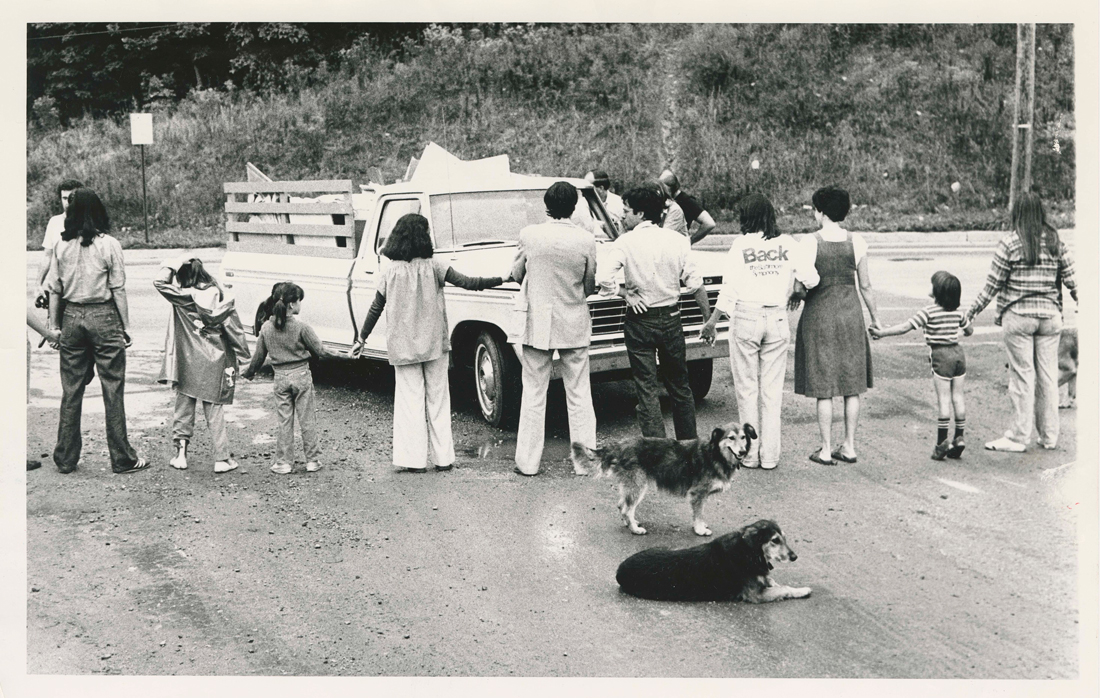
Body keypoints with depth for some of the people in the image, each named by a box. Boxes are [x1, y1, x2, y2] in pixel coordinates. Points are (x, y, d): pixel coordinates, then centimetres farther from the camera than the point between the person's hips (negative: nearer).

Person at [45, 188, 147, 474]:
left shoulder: (61, 245, 2)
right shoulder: (109, 245, -7)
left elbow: (54, 290, 4)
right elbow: (118, 289, -7)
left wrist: (54, 326, 11)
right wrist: (125, 327, 0)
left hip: (71, 317, 3)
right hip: (103, 316, -3)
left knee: (71, 390, 10)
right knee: (112, 388, 2)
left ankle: (65, 459, 16)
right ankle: (122, 458, 6)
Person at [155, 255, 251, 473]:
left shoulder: (183, 297, -9)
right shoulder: (219, 295, -4)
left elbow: (159, 282, 0)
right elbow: (233, 327, -2)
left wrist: (174, 264, 0)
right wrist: (244, 355, 5)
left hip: (188, 362, -1)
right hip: (215, 361, 1)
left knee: (184, 406, 13)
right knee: (214, 409, 6)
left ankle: (181, 453, 12)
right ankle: (222, 458, 4)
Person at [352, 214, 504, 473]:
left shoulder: (389, 272, -2)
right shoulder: (434, 266, -7)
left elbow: (375, 309, 2)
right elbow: (467, 283, -12)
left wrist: (361, 339, 12)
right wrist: (503, 279, -6)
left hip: (402, 346, 1)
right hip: (434, 344, -1)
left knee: (409, 400, 6)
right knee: (438, 400, 9)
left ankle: (413, 459, 4)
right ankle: (443, 457, 12)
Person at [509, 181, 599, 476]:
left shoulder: (529, 235, -9)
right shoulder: (586, 241, -8)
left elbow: (516, 275, 4)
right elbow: (590, 288, 1)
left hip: (537, 325, 0)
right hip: (575, 325, 0)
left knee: (533, 394, 8)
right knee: (579, 395, 8)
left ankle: (528, 461, 12)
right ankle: (584, 460, 11)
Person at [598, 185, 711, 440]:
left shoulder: (625, 243, -11)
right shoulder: (677, 240, -1)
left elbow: (603, 278, -25)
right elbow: (695, 284, -1)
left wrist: (626, 293, -9)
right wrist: (708, 318, 9)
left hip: (640, 321, -3)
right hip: (671, 319, 3)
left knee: (646, 389, 4)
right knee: (679, 385, 17)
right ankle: (689, 443, 26)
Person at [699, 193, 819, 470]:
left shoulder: (740, 246, -6)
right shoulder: (788, 244, 1)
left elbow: (729, 292, -7)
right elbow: (810, 278, -1)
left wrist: (711, 322, 2)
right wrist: (796, 295, 19)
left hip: (746, 319, -2)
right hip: (777, 319, 2)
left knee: (747, 390, 8)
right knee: (772, 390, 9)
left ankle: (750, 455, 12)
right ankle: (770, 456, 12)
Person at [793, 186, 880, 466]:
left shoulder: (810, 242, -10)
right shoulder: (857, 242, -1)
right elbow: (865, 286, 4)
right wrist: (875, 318, 15)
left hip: (819, 316, -3)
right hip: (851, 315, 3)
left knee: (824, 388, 3)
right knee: (852, 385, 12)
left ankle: (826, 450, 7)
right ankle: (849, 446, 17)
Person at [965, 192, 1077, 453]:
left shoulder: (1010, 243, -8)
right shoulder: (1056, 241, 4)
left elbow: (993, 284, -7)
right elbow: (1072, 280, 6)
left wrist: (971, 312, 3)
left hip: (1018, 316, -4)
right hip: (1050, 316, 4)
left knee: (1022, 375, 1)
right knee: (1048, 375, 10)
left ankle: (1018, 437, 6)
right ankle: (1049, 436, 18)